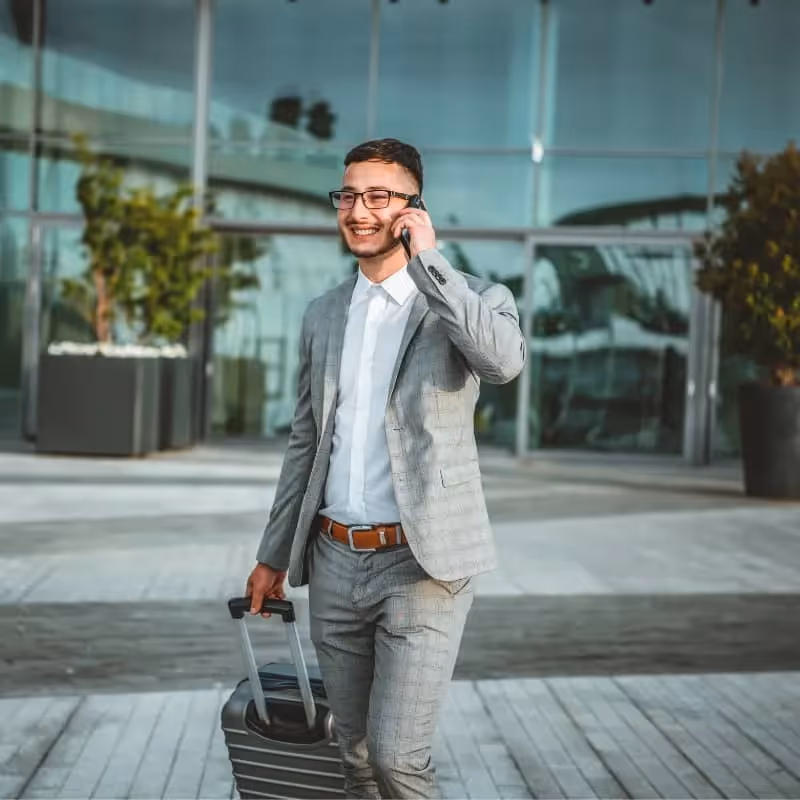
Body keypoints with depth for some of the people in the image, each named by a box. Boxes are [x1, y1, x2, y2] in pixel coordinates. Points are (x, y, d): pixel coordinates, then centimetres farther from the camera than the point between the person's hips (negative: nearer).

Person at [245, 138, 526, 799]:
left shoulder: (468, 299, -3)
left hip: (422, 564, -5)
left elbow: (504, 359, -27)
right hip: (334, 563, 5)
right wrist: (274, 554, 17)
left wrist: (427, 257, -19)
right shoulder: (323, 316, 12)